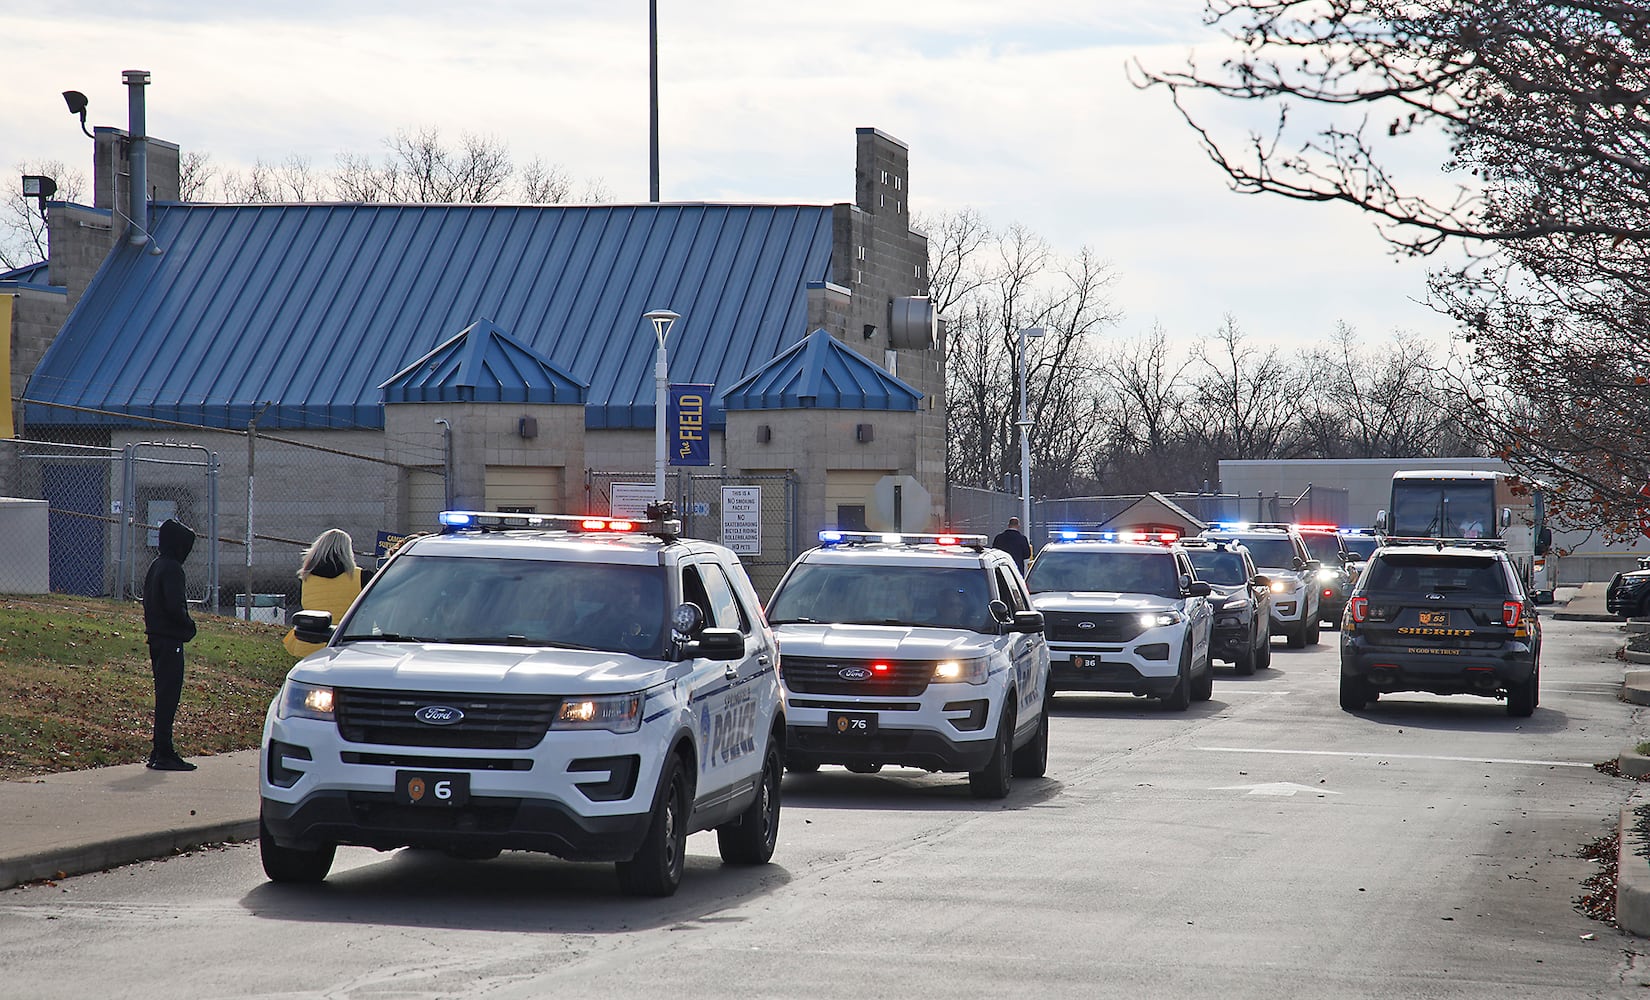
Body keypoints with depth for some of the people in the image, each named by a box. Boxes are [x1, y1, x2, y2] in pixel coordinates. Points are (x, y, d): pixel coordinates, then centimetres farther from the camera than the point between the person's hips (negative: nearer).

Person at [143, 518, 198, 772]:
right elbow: (174, 606, -23)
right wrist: (189, 626, -7)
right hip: (170, 641, -9)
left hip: (156, 639, 9)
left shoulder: (155, 567, 15)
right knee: (168, 697, -7)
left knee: (164, 696, 13)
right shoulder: (172, 569, -15)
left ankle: (159, 753, 16)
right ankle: (164, 754, -7)